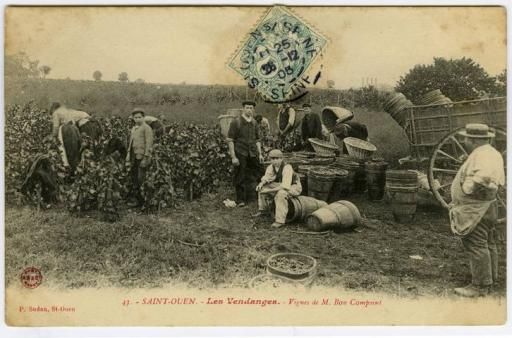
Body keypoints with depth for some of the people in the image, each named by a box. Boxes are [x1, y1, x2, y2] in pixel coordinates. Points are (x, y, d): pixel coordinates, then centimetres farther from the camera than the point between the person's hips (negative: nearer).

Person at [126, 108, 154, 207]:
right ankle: (138, 199, 14)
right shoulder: (134, 129, 18)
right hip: (134, 157, 8)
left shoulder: (147, 128, -5)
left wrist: (145, 158, -19)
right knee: (134, 180, 7)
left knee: (140, 179, -10)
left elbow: (149, 144, -12)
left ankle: (141, 200, -3)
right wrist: (128, 159, 16)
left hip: (142, 157, -8)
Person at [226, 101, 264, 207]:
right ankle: (240, 200, 15)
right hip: (240, 153, -5)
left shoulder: (254, 123, 11)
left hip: (252, 153, 5)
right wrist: (233, 157, -12)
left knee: (257, 172, 2)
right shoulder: (236, 122, -5)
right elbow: (229, 140, -7)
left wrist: (260, 154, 10)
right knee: (240, 178, 2)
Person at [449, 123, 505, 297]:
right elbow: (499, 181, 19)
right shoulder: (491, 153, 15)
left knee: (476, 246, -6)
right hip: (486, 207, 11)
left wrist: (467, 189, -22)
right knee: (487, 244, 18)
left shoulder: (481, 154, -19)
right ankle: (489, 280, 29)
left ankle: (480, 286, 0)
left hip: (475, 210, -11)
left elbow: (483, 176, -38)